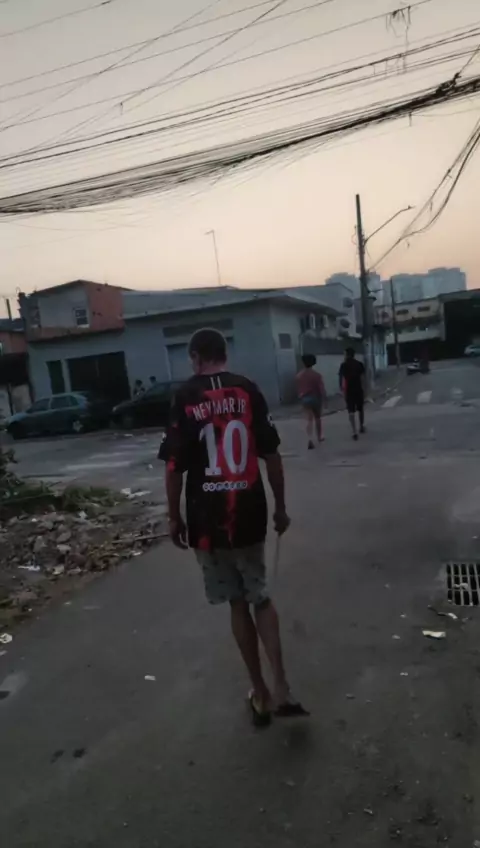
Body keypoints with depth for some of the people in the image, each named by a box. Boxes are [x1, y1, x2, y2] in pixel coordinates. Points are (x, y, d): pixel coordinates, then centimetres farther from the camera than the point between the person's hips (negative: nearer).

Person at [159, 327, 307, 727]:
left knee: (238, 603, 12)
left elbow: (175, 466, -8)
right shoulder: (249, 391, -1)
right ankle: (281, 687, 6)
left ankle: (261, 693, 23)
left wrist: (175, 517, 4)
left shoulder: (186, 397, -7)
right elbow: (272, 455, -1)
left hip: (208, 518, -1)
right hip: (249, 514, 2)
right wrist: (280, 507, 10)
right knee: (261, 597, 17)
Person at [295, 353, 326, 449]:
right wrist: (324, 398, -3)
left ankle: (310, 440, -16)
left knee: (309, 420, 0)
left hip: (304, 399, 2)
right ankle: (319, 436, 34)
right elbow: (322, 389, -13)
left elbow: (298, 388, 6)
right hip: (316, 398, -2)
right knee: (317, 418, 20)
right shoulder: (317, 375, -13)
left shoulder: (299, 375, -2)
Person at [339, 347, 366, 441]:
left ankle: (354, 431, -15)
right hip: (358, 389, 2)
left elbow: (340, 377, -5)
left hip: (349, 390, -2)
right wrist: (363, 389, -1)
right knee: (361, 409, 21)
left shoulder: (344, 365, -3)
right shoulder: (360, 364, 0)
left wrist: (341, 387, 7)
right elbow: (362, 378, -4)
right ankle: (362, 426, 37)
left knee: (351, 411, -3)